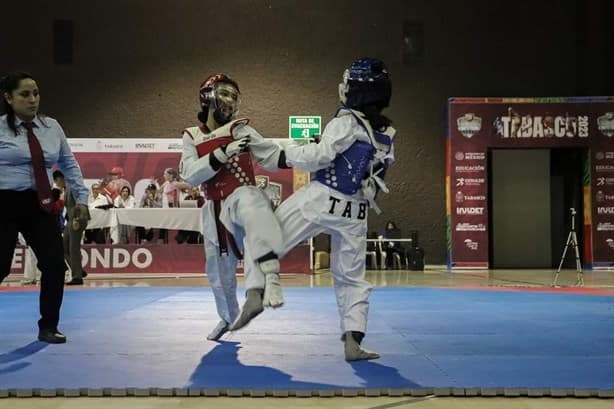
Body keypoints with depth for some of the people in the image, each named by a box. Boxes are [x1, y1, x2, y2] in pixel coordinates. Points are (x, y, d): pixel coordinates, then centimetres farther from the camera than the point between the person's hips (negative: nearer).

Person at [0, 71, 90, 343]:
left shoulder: (52, 127, 6)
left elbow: (69, 165, 14)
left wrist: (81, 197, 9)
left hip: (40, 204, 4)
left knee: (55, 264, -2)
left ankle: (48, 326, 14)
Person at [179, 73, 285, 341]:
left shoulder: (239, 130, -3)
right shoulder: (191, 137, 4)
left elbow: (273, 158, -5)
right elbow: (190, 175, -11)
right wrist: (223, 153, -22)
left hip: (241, 196, -4)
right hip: (215, 209, 4)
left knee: (253, 213, -44)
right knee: (219, 271, 19)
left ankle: (268, 278, -56)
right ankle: (229, 316, 47)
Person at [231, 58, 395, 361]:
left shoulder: (348, 121, -10)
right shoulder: (387, 134, 10)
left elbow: (319, 156, -16)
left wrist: (287, 154, 1)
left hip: (320, 199, -6)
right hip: (355, 211, 6)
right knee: (351, 276, 12)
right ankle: (353, 342, 5)